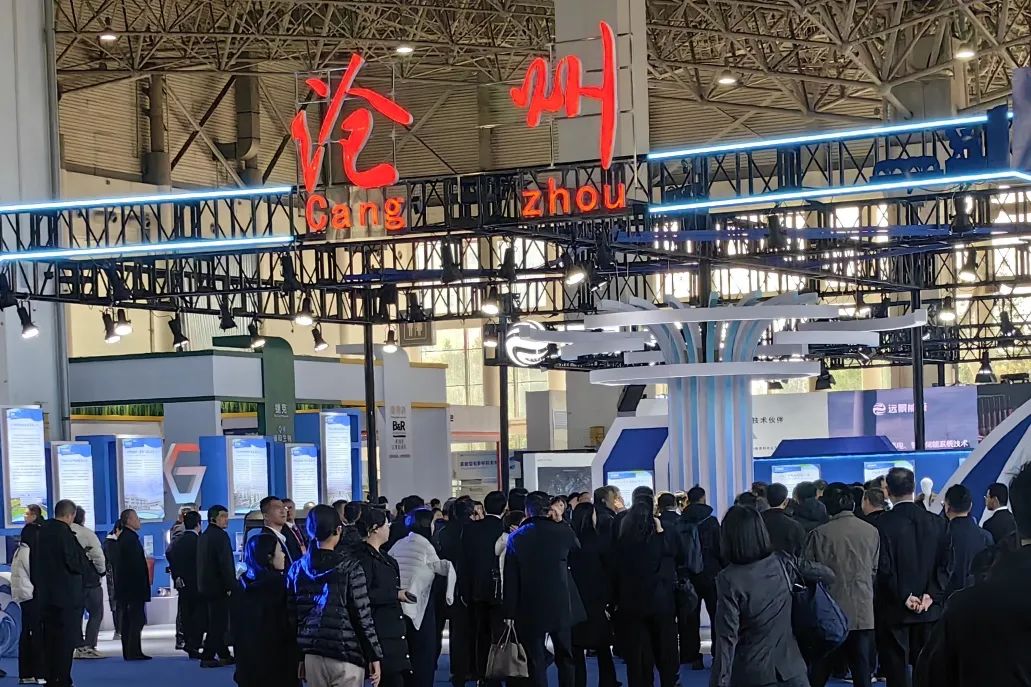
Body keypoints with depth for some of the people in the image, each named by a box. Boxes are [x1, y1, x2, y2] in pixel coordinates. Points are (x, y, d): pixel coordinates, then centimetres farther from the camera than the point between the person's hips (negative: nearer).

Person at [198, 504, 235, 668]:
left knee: (216, 623, 14)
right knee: (218, 623, -5)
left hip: (205, 585, 9)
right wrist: (230, 586, -17)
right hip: (218, 586, -9)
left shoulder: (203, 536, 14)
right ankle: (207, 657, -6)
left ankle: (224, 655, 20)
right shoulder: (220, 536, -14)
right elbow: (225, 563, -20)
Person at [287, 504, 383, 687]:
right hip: (345, 656, -4)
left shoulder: (297, 569, 4)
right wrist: (375, 656, -2)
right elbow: (363, 616, -9)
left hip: (311, 656, 4)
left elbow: (292, 615, 7)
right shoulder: (349, 567, -9)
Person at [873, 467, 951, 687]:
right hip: (929, 610, 4)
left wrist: (904, 597, -7)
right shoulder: (937, 522, 2)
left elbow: (884, 568, -14)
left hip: (894, 610, -4)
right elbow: (945, 564, 0)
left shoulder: (884, 524, -11)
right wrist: (930, 594, -4)